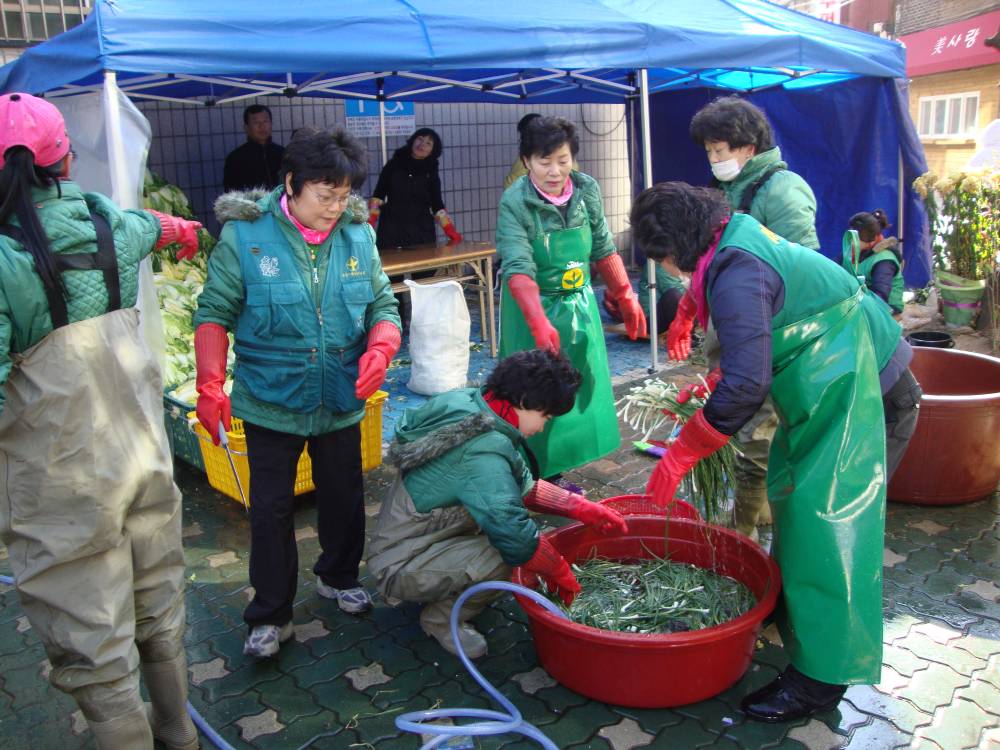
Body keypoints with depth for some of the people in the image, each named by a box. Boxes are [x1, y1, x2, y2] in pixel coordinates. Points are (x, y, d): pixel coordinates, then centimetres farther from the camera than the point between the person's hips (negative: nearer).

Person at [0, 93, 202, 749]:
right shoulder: (105, 221, 1)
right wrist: (182, 229, 48)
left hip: (62, 480, -6)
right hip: (145, 455, 6)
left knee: (89, 634, 8)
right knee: (160, 608, 21)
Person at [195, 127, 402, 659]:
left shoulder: (358, 236, -2)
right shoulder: (244, 236, -11)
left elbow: (383, 306, 3)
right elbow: (214, 314, -7)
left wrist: (380, 349, -18)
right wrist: (210, 385, -17)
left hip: (341, 403, 3)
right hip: (270, 404, -3)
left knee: (344, 497, 19)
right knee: (271, 510, 7)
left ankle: (339, 576, 45)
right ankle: (270, 615, 23)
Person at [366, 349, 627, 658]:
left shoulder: (470, 405, 0)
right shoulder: (483, 452, -28)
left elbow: (524, 486, 8)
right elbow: (516, 535, -30)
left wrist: (584, 509, 3)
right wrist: (562, 576, -13)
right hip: (397, 570, -10)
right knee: (502, 557, -27)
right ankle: (441, 619, 0)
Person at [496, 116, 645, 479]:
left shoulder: (587, 190, -4)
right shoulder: (515, 201, -18)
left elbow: (604, 249, 8)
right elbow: (518, 268, -26)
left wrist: (626, 298, 7)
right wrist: (539, 322, -38)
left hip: (579, 304, 6)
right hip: (532, 308, -5)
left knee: (579, 389, 12)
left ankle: (557, 474, 28)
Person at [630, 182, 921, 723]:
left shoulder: (736, 274, -25)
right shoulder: (739, 242, 8)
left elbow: (746, 384, -31)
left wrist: (679, 456, -24)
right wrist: (710, 386, 18)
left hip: (861, 401, -11)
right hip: (841, 392, 11)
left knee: (823, 526, -7)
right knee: (794, 497, 20)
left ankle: (820, 677, 3)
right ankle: (790, 606, 39)